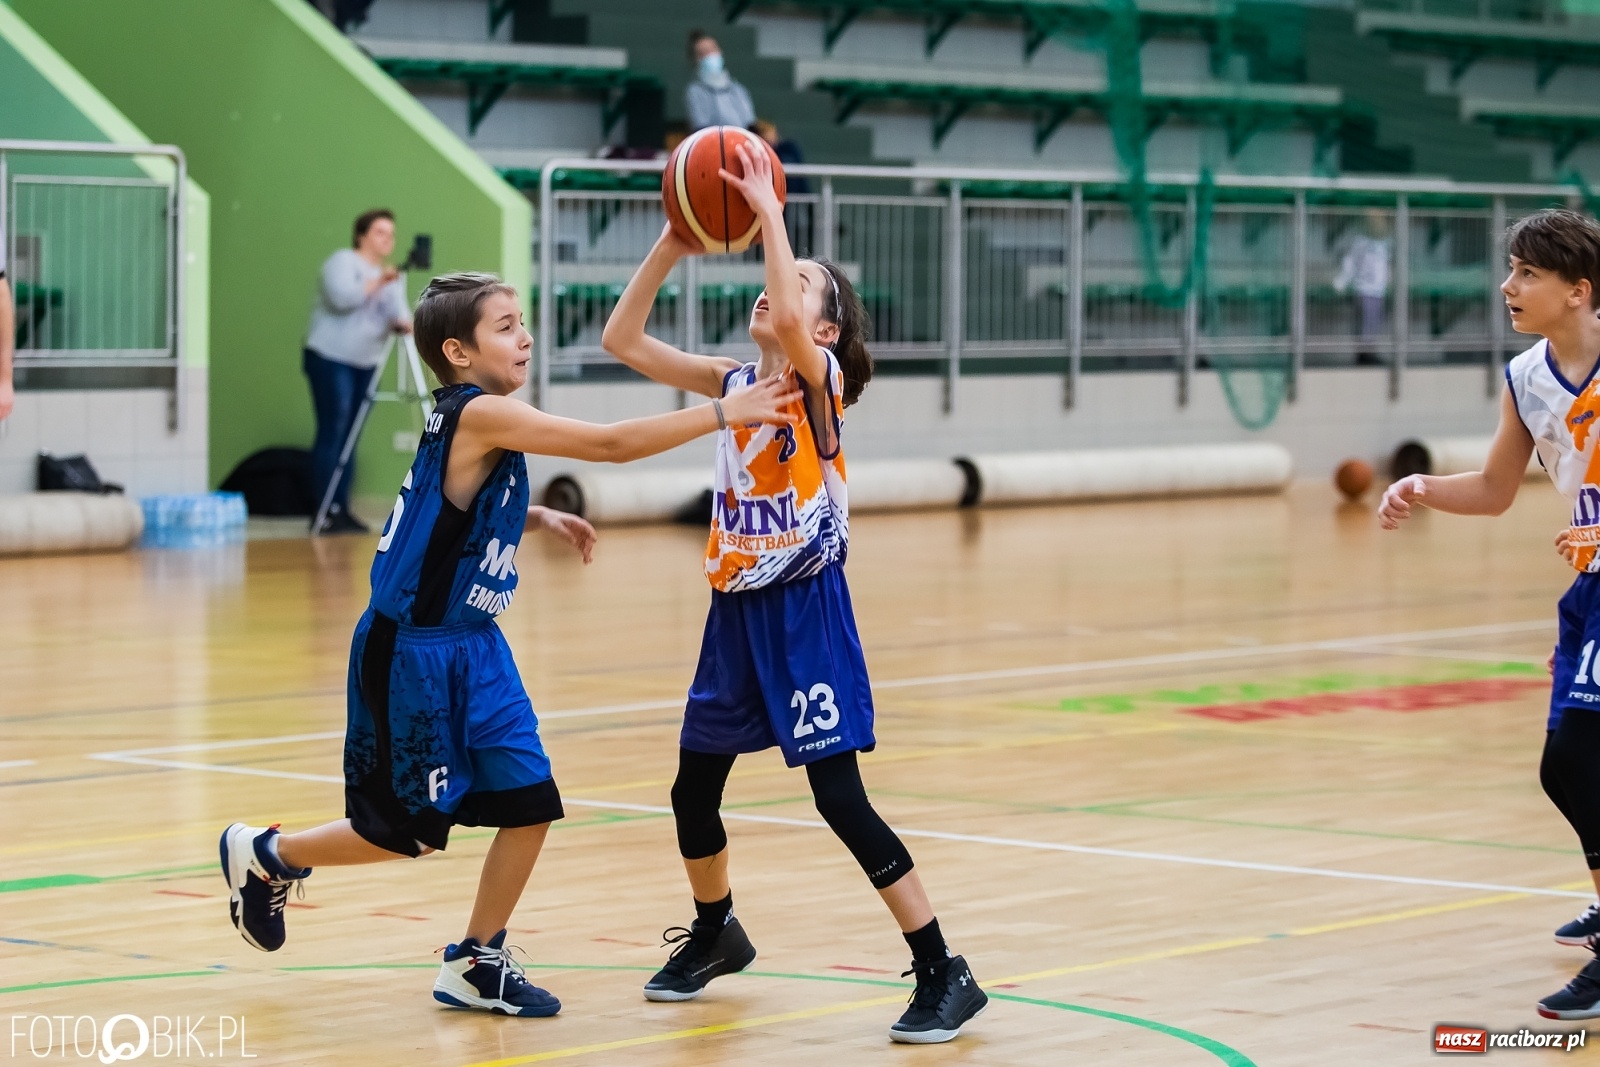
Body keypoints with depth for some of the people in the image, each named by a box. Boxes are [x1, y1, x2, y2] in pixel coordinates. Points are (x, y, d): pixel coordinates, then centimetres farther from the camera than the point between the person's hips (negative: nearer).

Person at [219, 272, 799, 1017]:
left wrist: (541, 519, 11)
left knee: (529, 804, 2)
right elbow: (612, 444, -26)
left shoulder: (479, 424, 6)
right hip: (411, 654, -8)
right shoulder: (479, 414, -21)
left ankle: (475, 963, 16)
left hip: (471, 649, 8)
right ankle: (264, 855, 26)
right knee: (410, 830, 3)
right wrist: (724, 413, -25)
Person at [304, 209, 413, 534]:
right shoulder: (343, 262, -5)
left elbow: (397, 312, 2)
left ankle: (342, 510, 5)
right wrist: (376, 284, -18)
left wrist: (403, 322, -19)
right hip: (331, 358, -7)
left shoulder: (391, 278, 17)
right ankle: (326, 512, -12)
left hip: (366, 364, 7)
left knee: (350, 438, 4)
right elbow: (342, 297, -22)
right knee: (332, 432, -11)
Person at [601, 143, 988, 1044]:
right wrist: (672, 247, -6)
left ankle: (945, 975, -6)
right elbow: (623, 339, 3)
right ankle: (716, 936, 41)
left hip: (806, 612, -7)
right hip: (736, 609, 7)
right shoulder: (734, 383, 6)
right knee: (694, 791, 15)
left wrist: (770, 214, -28)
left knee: (841, 800, -12)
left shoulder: (824, 383, -12)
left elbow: (789, 331, -35)